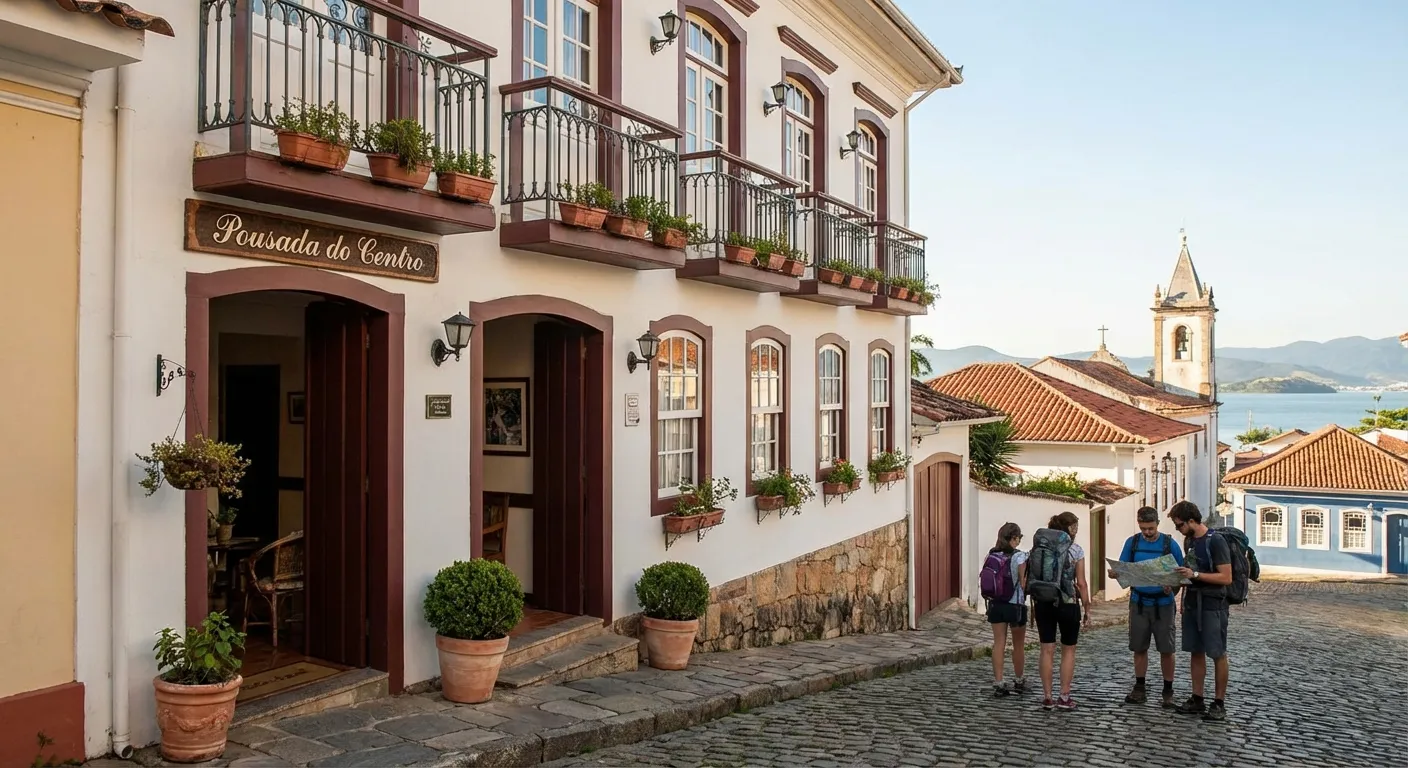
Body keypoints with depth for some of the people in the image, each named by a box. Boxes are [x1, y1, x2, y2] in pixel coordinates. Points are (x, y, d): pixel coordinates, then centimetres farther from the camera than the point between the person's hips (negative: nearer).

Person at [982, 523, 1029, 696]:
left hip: (995, 604, 4)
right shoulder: (1019, 556, -12)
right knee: (1018, 645, 14)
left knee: (998, 644, 6)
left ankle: (998, 683, 3)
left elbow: (986, 579, 4)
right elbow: (1024, 583, -13)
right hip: (1015, 605, -4)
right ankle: (1019, 682, 27)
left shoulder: (991, 555, 2)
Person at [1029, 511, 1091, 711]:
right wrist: (1087, 609, 2)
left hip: (1043, 602, 3)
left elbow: (1032, 579, 4)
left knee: (1047, 650, 8)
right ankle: (1064, 697, 10)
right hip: (1067, 603, -3)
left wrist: (1034, 605, 12)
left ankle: (1047, 697, 10)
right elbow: (1081, 584, -7)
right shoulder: (1075, 550, -7)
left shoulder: (1039, 546, 3)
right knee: (1068, 650, 11)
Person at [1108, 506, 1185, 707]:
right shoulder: (1132, 542, 2)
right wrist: (1114, 573, -18)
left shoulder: (1169, 543, -4)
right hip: (1139, 602, 2)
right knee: (1139, 647, 8)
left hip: (1162, 603, -2)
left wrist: (1172, 586, -22)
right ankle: (1139, 689, 19)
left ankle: (1168, 692, 17)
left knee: (1166, 649, 3)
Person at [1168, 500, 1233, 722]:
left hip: (1212, 605, -7)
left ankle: (1219, 703, 10)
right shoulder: (1188, 540, 9)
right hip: (1192, 603, 7)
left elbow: (1226, 577, -18)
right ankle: (1197, 699, 18)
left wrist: (1195, 574, -23)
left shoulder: (1215, 542, -15)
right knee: (1196, 652, 11)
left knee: (1217, 654, 2)